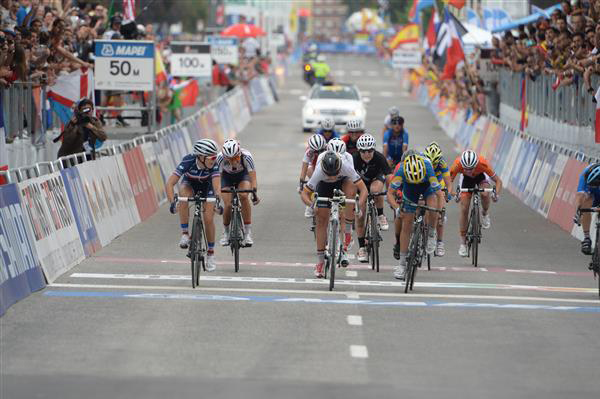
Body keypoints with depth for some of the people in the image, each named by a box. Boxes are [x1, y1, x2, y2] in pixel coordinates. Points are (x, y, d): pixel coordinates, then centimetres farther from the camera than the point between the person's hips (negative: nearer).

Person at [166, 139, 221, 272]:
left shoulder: (214, 164, -33)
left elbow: (217, 186, -40)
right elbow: (170, 183, -39)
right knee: (183, 195, -35)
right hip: (190, 184, -1)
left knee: (208, 219, -11)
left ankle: (210, 254, 8)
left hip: (207, 186, 1)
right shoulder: (188, 161, -36)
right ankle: (185, 234, -26)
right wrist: (172, 202, -52)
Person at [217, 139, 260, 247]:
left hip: (243, 174, 0)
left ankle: (248, 232, -21)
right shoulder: (220, 158, -34)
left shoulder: (246, 156, -35)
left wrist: (254, 193, -50)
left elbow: (253, 177, -35)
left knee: (243, 196, -29)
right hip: (226, 176, 0)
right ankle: (226, 232, 10)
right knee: (228, 205, -18)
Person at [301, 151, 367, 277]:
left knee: (350, 192, -34)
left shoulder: (346, 167, -40)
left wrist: (359, 204, -54)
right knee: (322, 220, -5)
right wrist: (311, 204, -49)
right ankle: (320, 261, 5)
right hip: (324, 185, 0)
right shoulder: (319, 172, -39)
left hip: (343, 180, 0)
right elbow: (305, 193, -29)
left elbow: (363, 189, -37)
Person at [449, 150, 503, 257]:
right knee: (464, 209, -7)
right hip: (467, 180, 1)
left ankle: (485, 214, 1)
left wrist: (497, 194, -49)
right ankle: (463, 243, 3)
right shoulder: (457, 164, -38)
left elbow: (498, 181, -31)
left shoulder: (483, 164, -39)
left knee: (485, 194, -33)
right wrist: (451, 191, -54)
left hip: (481, 176, -1)